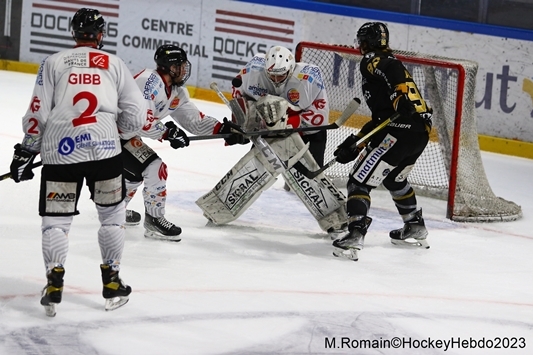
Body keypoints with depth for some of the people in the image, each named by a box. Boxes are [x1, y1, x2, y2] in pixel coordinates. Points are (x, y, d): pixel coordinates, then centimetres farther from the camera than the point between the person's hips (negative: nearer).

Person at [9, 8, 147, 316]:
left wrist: (26, 153, 12)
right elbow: (137, 116, 8)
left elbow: (38, 113, 4)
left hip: (60, 151, 0)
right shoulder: (115, 64, 11)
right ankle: (112, 283, 17)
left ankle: (54, 286, -1)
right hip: (104, 149, 0)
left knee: (56, 218, 10)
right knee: (112, 213, 18)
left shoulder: (54, 63, 10)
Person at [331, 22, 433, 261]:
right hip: (421, 132, 10)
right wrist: (353, 144, 25)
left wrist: (402, 97, -32)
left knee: (360, 181, -7)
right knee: (394, 177, 33)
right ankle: (416, 228, 44)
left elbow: (395, 71, -23)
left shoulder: (373, 61, 2)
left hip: (400, 130, -10)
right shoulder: (390, 62, 28)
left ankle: (355, 235, -22)